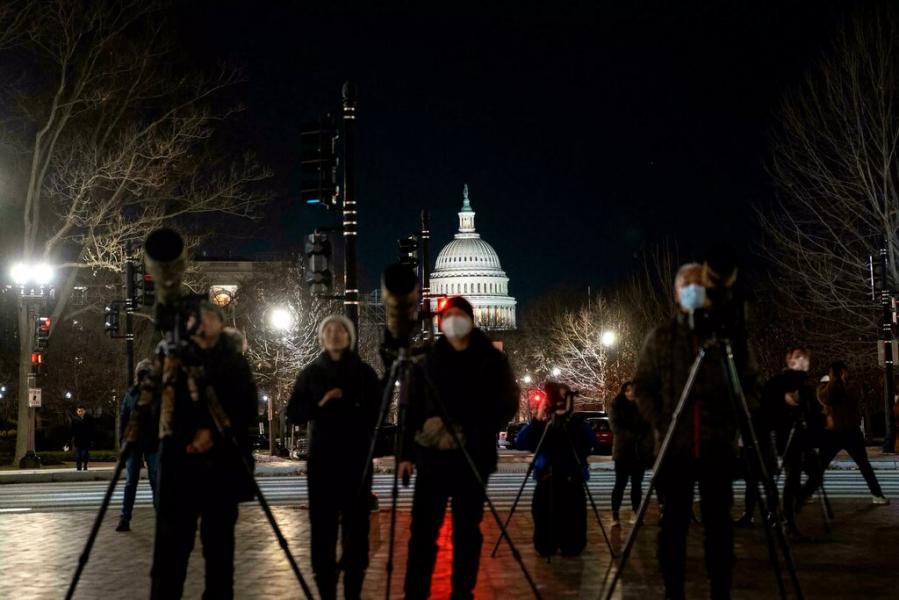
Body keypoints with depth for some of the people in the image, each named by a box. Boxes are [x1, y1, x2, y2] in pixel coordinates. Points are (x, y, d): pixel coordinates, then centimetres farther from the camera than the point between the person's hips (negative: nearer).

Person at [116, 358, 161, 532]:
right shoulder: (131, 393, 4)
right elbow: (123, 417, 7)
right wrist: (123, 439, 1)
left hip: (153, 444, -2)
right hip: (133, 444, 2)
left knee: (155, 480, 3)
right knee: (131, 481, 4)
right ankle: (124, 518, 6)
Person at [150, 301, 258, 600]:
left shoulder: (235, 361, 11)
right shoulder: (174, 357, 11)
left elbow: (248, 410, 2)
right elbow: (161, 404, 2)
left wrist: (213, 434, -11)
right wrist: (190, 435, -14)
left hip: (222, 463, 1)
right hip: (181, 460, -1)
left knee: (219, 541, 3)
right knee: (172, 541, -7)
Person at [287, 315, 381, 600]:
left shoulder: (364, 372, 5)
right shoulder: (311, 372, 8)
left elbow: (376, 415, 7)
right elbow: (294, 414, 4)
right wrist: (319, 403, -12)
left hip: (357, 458, -1)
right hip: (321, 459, 1)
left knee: (356, 526, -2)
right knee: (323, 526, -2)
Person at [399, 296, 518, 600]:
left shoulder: (491, 359, 4)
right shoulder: (428, 359, 8)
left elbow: (507, 404, 0)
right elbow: (413, 407, 8)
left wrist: (474, 433, -12)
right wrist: (408, 452, 3)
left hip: (472, 456, -1)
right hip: (432, 454, 1)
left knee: (467, 529, 3)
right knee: (423, 528, -3)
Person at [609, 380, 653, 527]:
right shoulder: (616, 407, 3)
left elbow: (649, 429, 5)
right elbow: (617, 428, -7)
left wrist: (647, 446, -10)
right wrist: (634, 437, -17)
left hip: (639, 452, 2)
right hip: (623, 451, -2)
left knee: (636, 484, 6)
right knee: (620, 483, -5)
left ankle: (635, 514, 11)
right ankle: (615, 515, -4)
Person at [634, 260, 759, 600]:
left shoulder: (731, 334, 6)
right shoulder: (660, 337, 5)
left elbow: (749, 386, 9)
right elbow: (642, 386, 6)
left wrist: (736, 423, -4)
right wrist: (659, 424, -5)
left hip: (718, 446, 0)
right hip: (674, 447, 0)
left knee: (719, 524, 3)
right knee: (674, 524, 3)